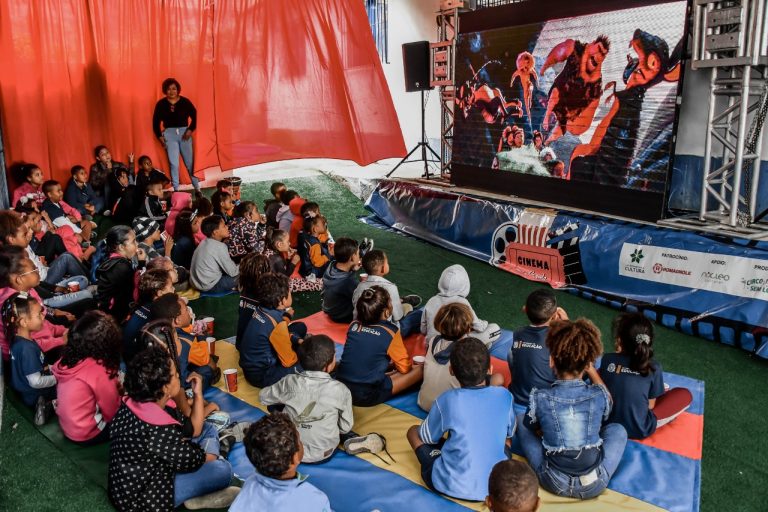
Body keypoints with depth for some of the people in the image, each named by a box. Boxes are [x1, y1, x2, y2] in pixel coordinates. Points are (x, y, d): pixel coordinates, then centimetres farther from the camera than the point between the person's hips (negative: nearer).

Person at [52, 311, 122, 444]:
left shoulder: (67, 360, -8)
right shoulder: (99, 371, -31)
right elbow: (112, 412, -17)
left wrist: (115, 386, 3)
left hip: (66, 425, 7)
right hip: (86, 434, -7)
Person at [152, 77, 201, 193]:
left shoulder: (185, 102, -1)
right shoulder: (161, 104, 2)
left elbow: (194, 116, 0)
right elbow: (156, 121, 7)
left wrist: (190, 130, -12)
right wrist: (159, 136, -2)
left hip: (184, 133, 0)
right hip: (169, 134, 0)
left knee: (190, 162, 4)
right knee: (173, 164, 0)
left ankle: (197, 188, 13)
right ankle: (176, 189, 8)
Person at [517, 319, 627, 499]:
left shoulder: (539, 398, -15)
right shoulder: (600, 394, -11)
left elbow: (531, 427, 5)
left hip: (554, 484, -1)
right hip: (594, 485, 2)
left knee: (521, 419, 17)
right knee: (617, 429, 25)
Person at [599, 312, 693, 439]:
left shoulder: (607, 360, -15)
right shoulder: (653, 367, -18)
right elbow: (651, 405, -7)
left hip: (606, 423, -1)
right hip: (640, 430, 2)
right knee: (685, 395, 14)